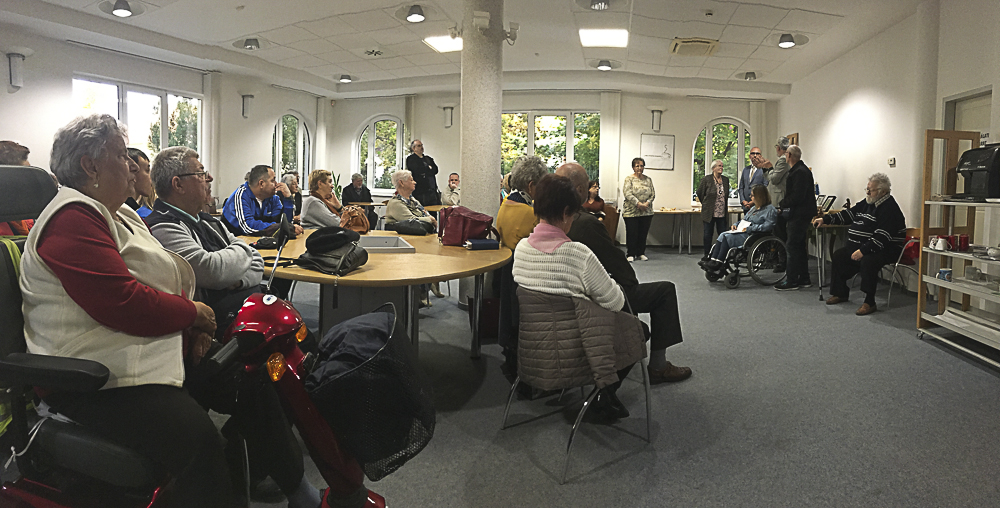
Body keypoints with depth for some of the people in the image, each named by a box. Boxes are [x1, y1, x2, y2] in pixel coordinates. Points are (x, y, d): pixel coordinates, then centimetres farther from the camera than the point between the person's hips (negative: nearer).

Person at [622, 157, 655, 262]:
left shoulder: (648, 180, 12)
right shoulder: (629, 179, -1)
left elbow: (652, 194, 8)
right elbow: (627, 193, -12)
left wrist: (647, 203, -11)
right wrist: (638, 203, -20)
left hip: (646, 212, 4)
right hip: (631, 212, -4)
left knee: (643, 233, 6)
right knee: (632, 234, -2)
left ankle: (641, 253, 18)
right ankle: (631, 254, 8)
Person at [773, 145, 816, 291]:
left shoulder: (800, 172, -17)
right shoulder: (799, 170, 18)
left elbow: (797, 196, -23)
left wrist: (783, 204, -12)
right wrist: (783, 205, 7)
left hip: (800, 215, -11)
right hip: (798, 214, 11)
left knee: (792, 246, -8)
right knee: (799, 246, 14)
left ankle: (791, 281, -5)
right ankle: (804, 279, 21)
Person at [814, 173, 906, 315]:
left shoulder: (889, 209, -17)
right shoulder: (867, 203, 12)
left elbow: (881, 237, -26)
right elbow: (848, 214, 20)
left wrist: (863, 251, -32)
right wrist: (825, 219, 10)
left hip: (885, 250, -10)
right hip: (859, 246, 10)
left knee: (867, 261, -35)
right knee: (839, 255, 8)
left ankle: (869, 302, -26)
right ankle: (840, 293, 17)